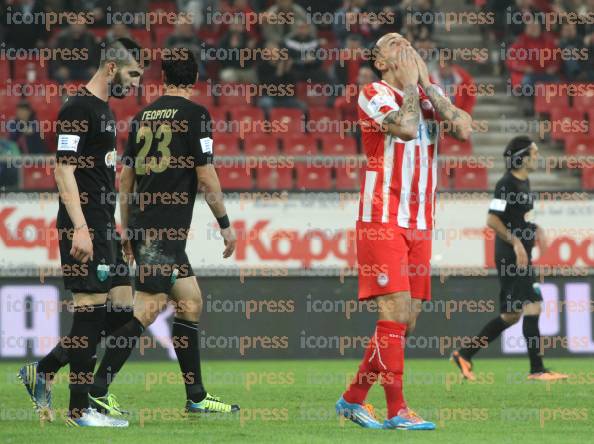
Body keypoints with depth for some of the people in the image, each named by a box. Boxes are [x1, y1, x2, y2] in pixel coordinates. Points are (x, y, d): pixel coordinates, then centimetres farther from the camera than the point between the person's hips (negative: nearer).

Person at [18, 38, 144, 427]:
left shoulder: (104, 110, 18)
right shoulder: (78, 109, -12)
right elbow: (65, 170, -18)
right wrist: (80, 228, -24)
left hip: (104, 227, 10)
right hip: (83, 228, -10)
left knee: (122, 307, 8)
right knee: (91, 309, -8)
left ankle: (43, 372, 16)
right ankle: (80, 410, -3)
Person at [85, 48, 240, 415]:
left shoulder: (144, 116, 14)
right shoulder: (195, 114, -6)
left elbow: (126, 175, 18)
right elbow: (206, 176, -9)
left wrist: (126, 227, 25)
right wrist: (225, 223, 1)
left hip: (142, 224, 8)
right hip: (165, 229, -8)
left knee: (191, 302, 15)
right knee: (148, 308, -10)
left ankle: (196, 396, 17)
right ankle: (96, 393, -15)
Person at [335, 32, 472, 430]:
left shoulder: (429, 93, 15)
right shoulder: (373, 94, -4)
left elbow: (465, 129, -2)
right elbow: (406, 127, -22)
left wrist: (428, 84, -1)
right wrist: (409, 83, -7)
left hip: (420, 225, 6)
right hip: (383, 221, -6)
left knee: (406, 320, 6)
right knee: (396, 308, -14)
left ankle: (353, 398, 18)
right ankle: (397, 410, -12)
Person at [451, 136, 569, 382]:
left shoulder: (524, 182, 16)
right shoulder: (506, 184, -13)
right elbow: (492, 220, -18)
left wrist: (536, 229, 13)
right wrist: (516, 243, -20)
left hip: (521, 257, 10)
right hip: (509, 257, -10)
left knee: (511, 315, 11)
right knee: (532, 307, -12)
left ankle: (464, 355, 18)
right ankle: (537, 369, -10)